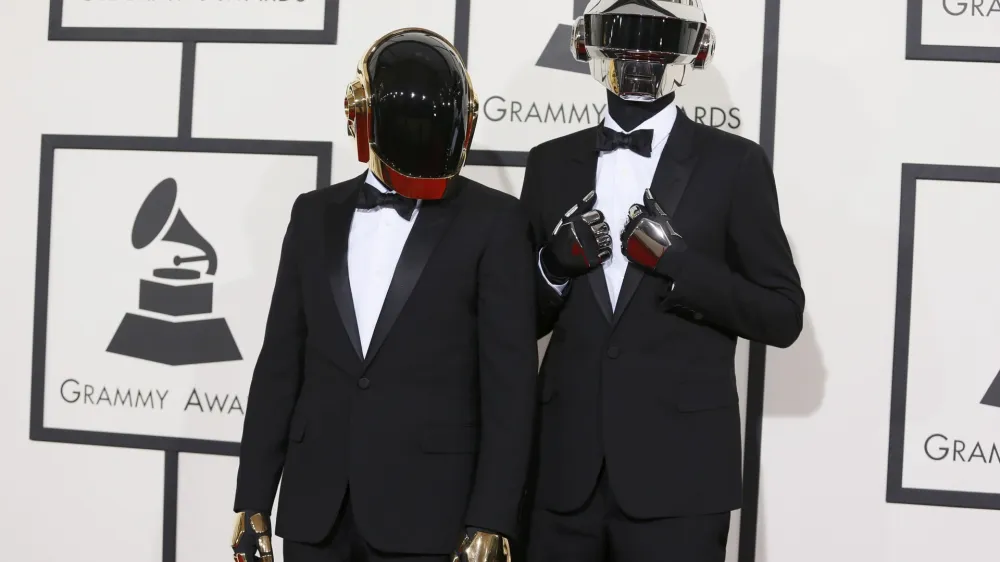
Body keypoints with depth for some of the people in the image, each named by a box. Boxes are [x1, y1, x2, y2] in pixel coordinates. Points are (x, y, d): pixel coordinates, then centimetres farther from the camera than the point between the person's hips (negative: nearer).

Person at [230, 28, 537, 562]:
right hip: (314, 514, 3)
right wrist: (252, 501, 7)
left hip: (427, 516, -3)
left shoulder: (493, 223, -1)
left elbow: (510, 384, -5)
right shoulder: (316, 215, 9)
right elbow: (279, 366, 10)